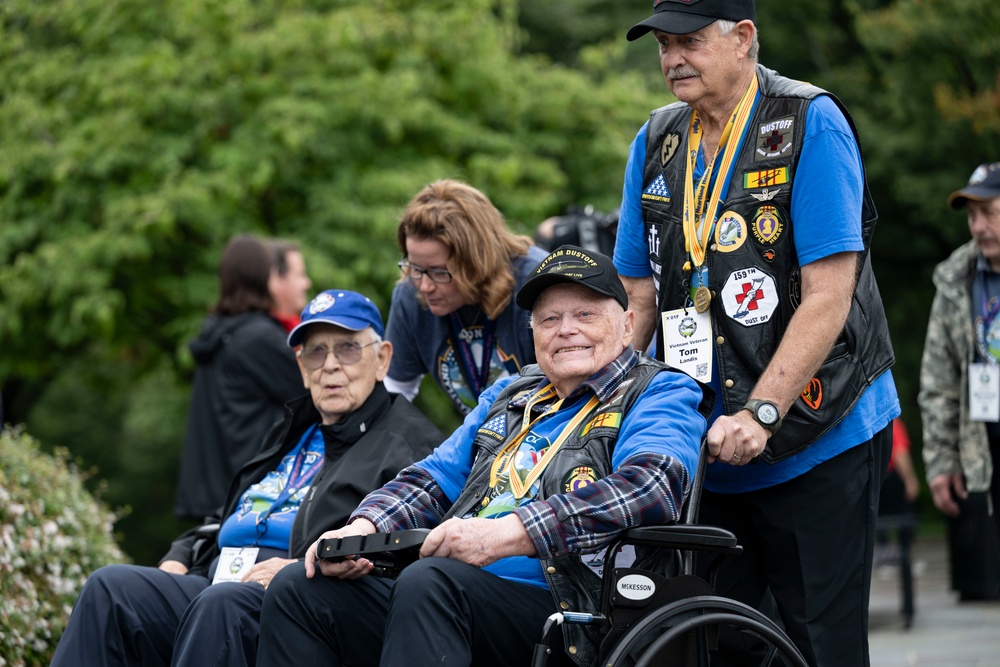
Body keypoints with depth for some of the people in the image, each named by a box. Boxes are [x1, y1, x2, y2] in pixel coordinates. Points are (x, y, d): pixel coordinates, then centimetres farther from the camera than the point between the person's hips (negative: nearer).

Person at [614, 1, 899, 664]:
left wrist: (759, 415, -23)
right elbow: (638, 299, 11)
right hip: (703, 451, 5)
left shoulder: (811, 123, -9)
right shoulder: (656, 142, 9)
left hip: (815, 441, -5)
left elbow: (828, 298, -16)